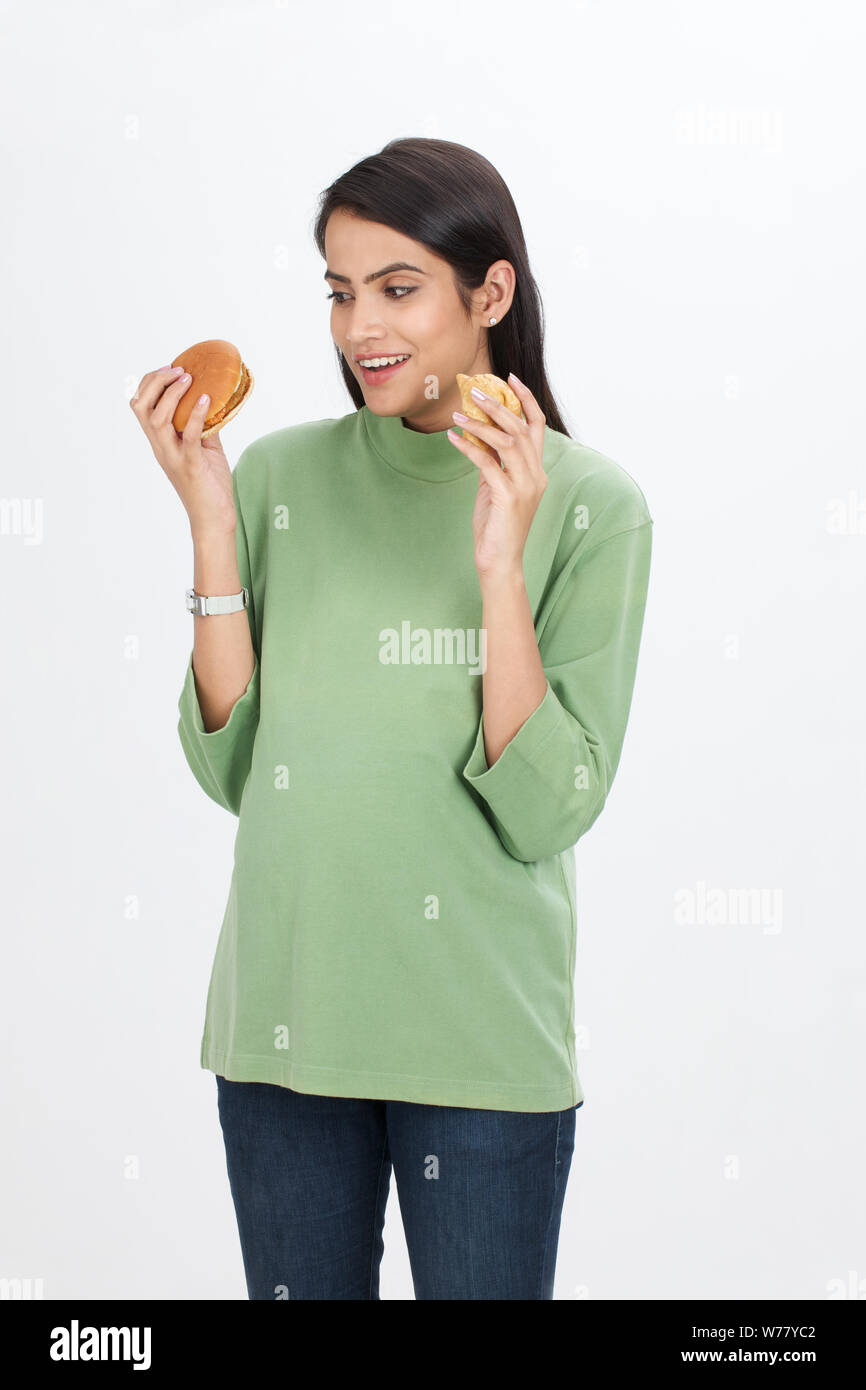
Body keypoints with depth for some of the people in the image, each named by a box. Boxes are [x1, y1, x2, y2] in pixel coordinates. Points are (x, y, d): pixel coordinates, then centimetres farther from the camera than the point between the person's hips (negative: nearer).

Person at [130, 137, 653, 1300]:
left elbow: (546, 814, -12)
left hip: (484, 1028, -2)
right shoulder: (282, 476, 1)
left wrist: (502, 565, -20)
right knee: (300, 1286, 15)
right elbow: (234, 770, -4)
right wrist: (211, 525, -10)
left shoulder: (590, 505, -6)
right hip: (284, 1016, 3)